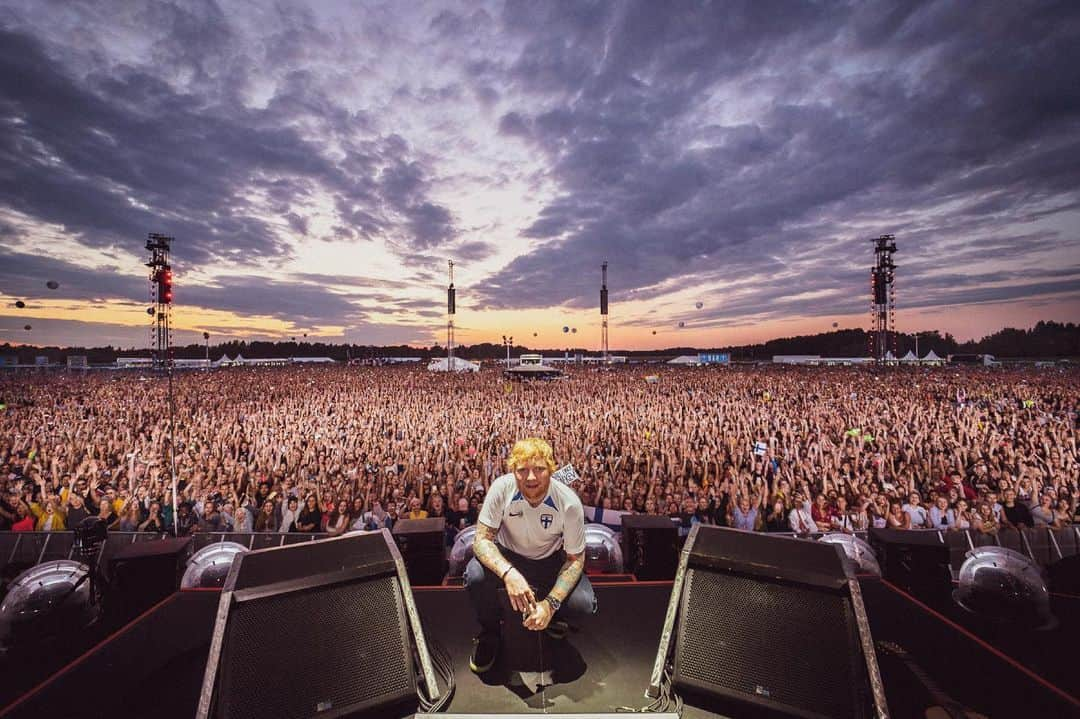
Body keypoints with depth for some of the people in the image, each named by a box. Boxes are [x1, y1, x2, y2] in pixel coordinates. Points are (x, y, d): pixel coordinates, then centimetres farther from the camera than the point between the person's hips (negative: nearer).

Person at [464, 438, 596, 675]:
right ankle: (490, 633, 2)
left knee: (583, 604, -24)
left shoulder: (569, 502, -27)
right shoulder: (502, 488, -27)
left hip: (550, 561, 0)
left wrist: (551, 604, -30)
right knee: (475, 576, -30)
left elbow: (575, 559, -16)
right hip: (507, 556, 0)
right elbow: (482, 539, -25)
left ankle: (551, 613, 14)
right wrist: (509, 573, -44)